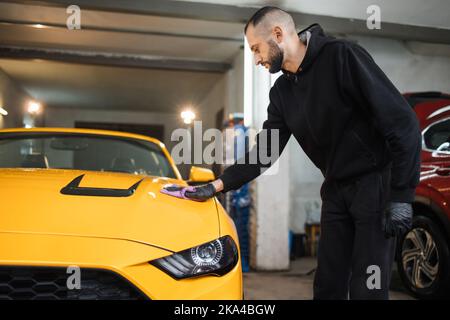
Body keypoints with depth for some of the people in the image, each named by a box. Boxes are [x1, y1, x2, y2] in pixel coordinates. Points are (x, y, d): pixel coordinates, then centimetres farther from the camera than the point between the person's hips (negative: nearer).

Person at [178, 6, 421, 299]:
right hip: (336, 188, 7)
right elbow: (264, 151, 9)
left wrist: (402, 196, -20)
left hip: (377, 183, -6)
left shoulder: (341, 57, -17)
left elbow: (402, 122, -19)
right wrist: (218, 185, 2)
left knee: (367, 288, -2)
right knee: (328, 284, 12)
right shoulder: (282, 92, 6)